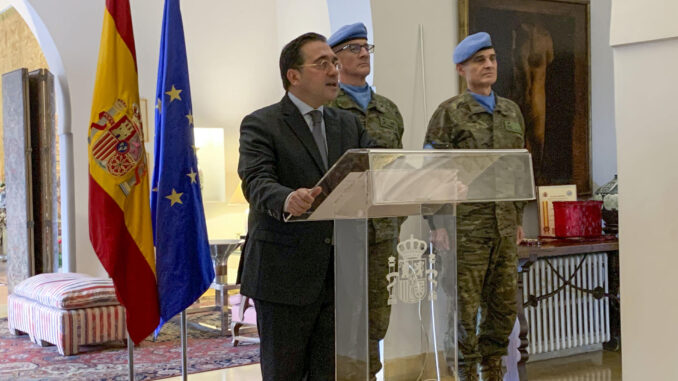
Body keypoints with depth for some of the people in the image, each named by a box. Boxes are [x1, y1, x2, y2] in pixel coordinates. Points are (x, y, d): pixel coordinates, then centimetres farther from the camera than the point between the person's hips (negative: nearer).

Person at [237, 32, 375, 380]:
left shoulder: (349, 125, 14)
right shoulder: (261, 125, -5)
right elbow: (256, 182, -19)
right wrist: (287, 199, -42)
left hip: (338, 275, 5)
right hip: (284, 274, -5)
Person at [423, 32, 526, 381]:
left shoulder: (512, 112, 14)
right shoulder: (449, 113, -4)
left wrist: (518, 219, 16)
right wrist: (437, 225, -13)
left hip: (504, 230, 6)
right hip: (464, 230, -6)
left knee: (503, 306, 11)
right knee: (463, 309, 0)